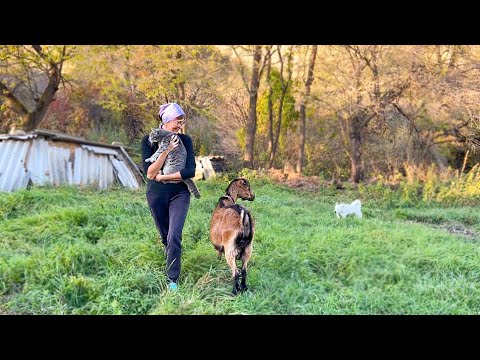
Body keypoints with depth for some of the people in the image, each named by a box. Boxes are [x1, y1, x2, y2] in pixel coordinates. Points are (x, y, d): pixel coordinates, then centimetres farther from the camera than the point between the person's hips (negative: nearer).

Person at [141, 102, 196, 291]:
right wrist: (166, 150, -23)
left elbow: (190, 171, -11)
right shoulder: (148, 140, -7)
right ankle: (171, 267, 39)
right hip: (157, 195, 1)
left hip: (179, 194, -1)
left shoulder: (185, 139, -3)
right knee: (165, 237, 14)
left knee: (174, 236, -13)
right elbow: (150, 173, -15)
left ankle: (173, 280, -5)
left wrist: (162, 177, -14)